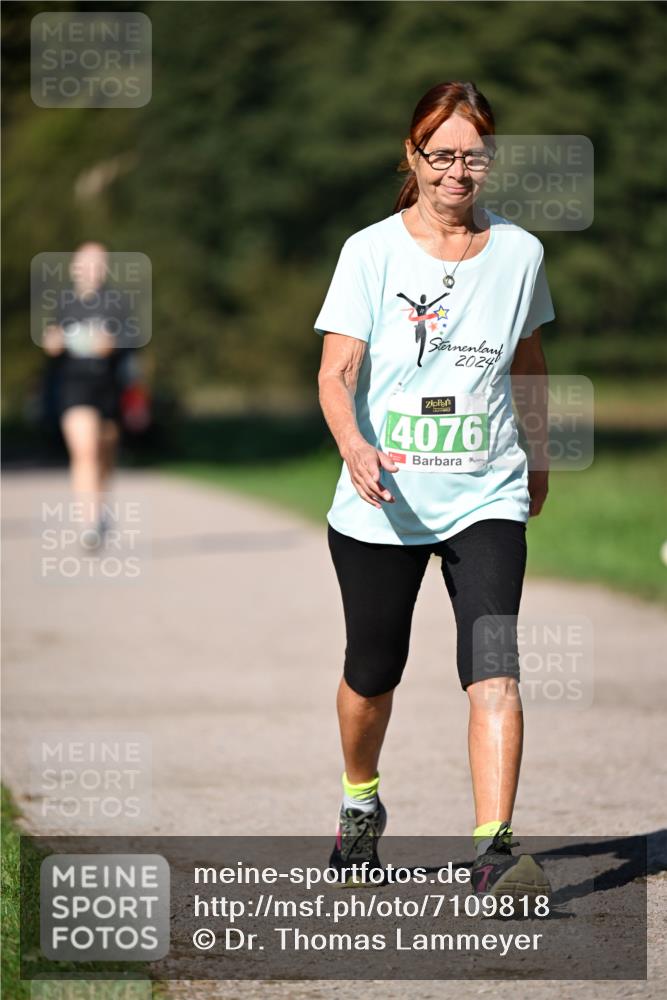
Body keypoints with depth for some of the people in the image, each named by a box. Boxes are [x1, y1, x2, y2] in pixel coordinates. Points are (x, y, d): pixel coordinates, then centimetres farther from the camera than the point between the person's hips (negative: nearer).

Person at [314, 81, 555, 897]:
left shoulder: (519, 252, 3)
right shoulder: (371, 252, -5)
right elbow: (335, 372, -12)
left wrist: (537, 459, 30)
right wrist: (354, 445, -32)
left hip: (485, 500, 1)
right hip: (381, 504, -1)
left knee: (493, 667, -17)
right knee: (372, 673, 12)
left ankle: (494, 848, -21)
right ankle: (360, 804, 40)